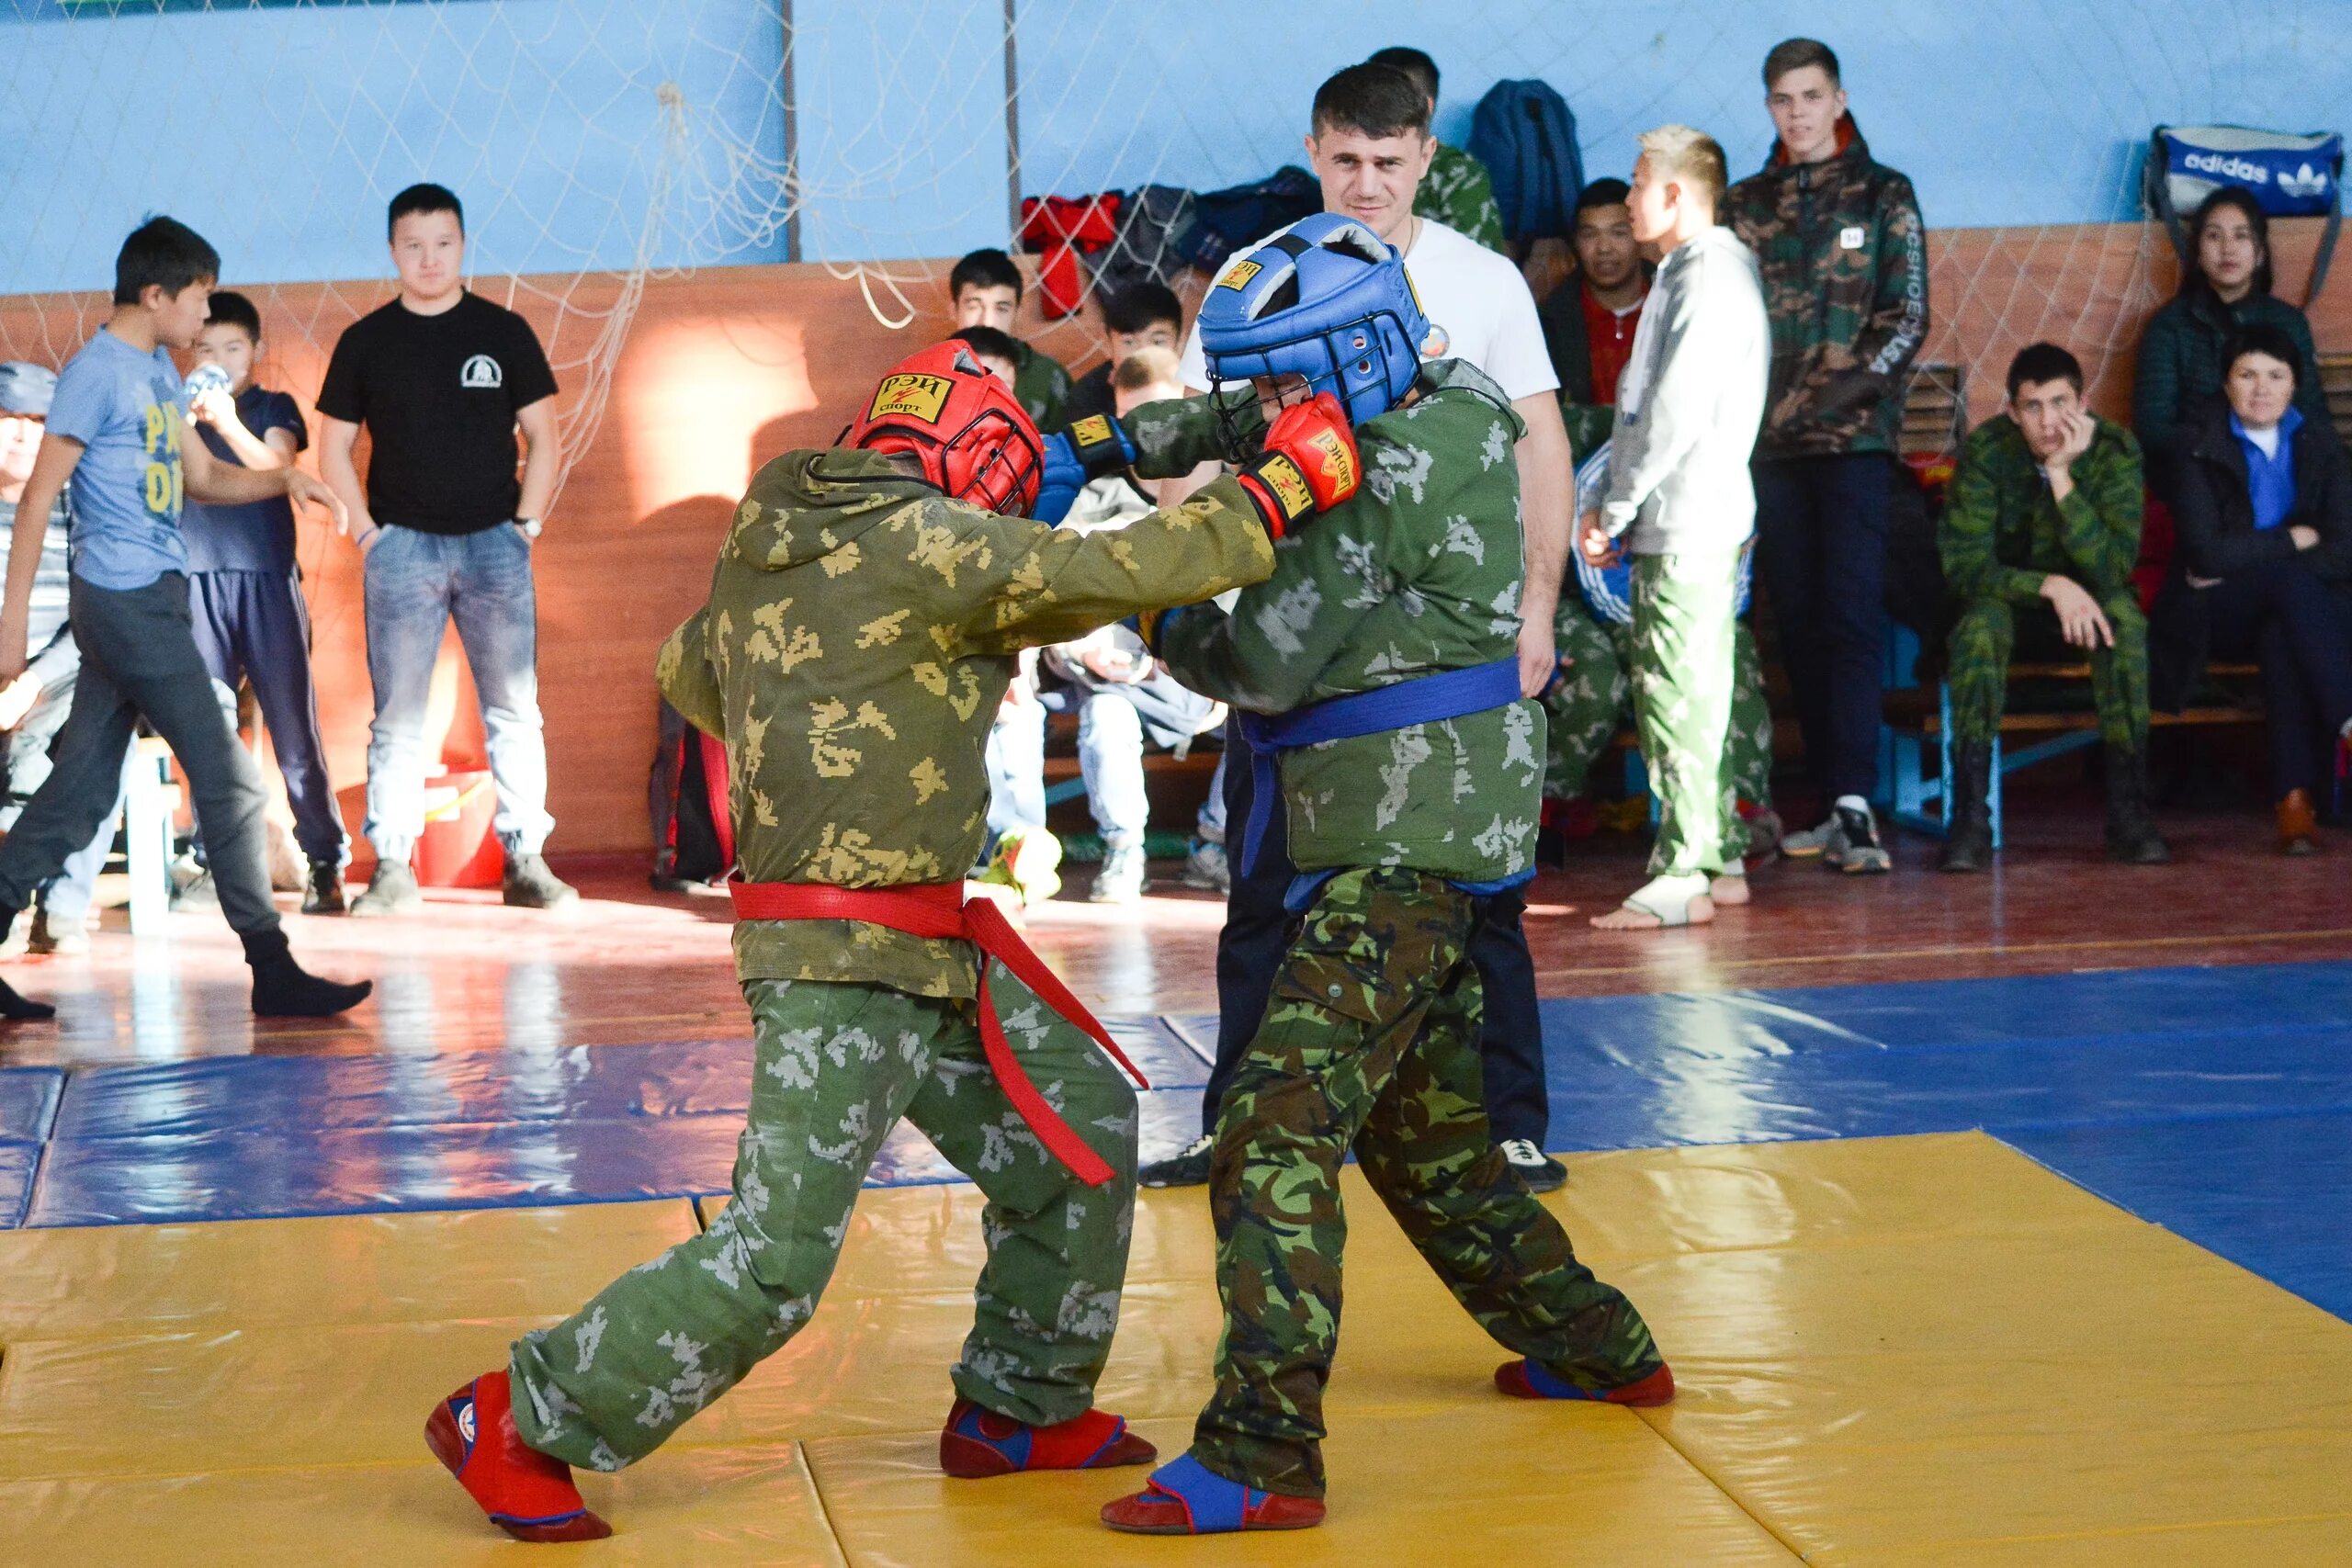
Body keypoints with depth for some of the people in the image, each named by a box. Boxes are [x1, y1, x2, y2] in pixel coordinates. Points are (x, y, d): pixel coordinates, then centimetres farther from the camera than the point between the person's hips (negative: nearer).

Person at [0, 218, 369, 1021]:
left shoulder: (159, 370, 15)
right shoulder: (96, 373, -12)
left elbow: (202, 476, 22)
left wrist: (285, 479, 4)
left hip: (146, 601, 9)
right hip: (127, 601, -9)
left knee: (82, 788, 10)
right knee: (228, 779, -7)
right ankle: (272, 970, -3)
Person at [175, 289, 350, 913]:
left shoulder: (274, 408, 9)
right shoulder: (181, 411, 14)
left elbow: (276, 466, -12)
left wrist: (228, 423, -26)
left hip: (266, 577, -1)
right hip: (199, 578, 1)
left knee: (293, 723, -3)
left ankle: (325, 862, 0)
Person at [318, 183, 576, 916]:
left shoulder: (503, 331, 7)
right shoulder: (366, 341, 6)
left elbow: (543, 437, 9)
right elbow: (334, 448, 10)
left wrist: (526, 523, 0)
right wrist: (366, 531, 0)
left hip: (494, 544, 0)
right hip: (402, 546, 0)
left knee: (515, 710, -1)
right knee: (398, 715, -1)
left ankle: (525, 860, 4)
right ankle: (391, 868, 1)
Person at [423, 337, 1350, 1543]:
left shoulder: (769, 538, 10)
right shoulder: (928, 542, -15)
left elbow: (687, 674, 25)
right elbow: (1137, 571, -16)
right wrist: (1289, 482, -5)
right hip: (846, 962, -10)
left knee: (1079, 1125, 16)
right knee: (774, 1261, -9)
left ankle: (1019, 1409, 26)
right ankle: (516, 1424, 4)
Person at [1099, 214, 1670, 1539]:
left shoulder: (1395, 473, -18)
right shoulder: (1431, 414, 10)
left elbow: (1267, 664, -16)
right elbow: (1224, 428, 19)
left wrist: (1153, 620, 1)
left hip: (1410, 851, -11)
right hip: (1417, 842, 11)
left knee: (1279, 1130, -16)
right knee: (1422, 1121, 23)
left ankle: (1262, 1459, -20)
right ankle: (1597, 1348, 35)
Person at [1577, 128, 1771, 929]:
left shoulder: (1707, 277, -14)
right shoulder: (1717, 267, 18)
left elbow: (1677, 412, -20)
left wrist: (1616, 509, -12)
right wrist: (1625, 509, 15)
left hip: (1687, 520, -10)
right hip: (1705, 514, 10)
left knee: (1674, 692, -9)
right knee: (1699, 689, 14)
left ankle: (1682, 878, -9)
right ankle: (1721, 857, 20)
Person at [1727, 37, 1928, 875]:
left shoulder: (1885, 196, 7)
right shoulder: (1744, 204, 15)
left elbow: (1906, 319, 0)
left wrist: (1833, 395, -11)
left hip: (1855, 436, -3)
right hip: (1769, 442, 3)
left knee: (1849, 615, -12)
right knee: (1798, 624, 3)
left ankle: (1854, 804, -18)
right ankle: (1837, 804, 7)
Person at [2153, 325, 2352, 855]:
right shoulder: (2199, 449, -4)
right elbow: (2208, 551, -16)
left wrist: (2247, 564, -13)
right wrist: (2295, 540, -7)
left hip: (2301, 610, 2)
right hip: (2215, 616, -2)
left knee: (2282, 638, -35)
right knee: (2290, 578, -34)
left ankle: (2296, 799, -42)